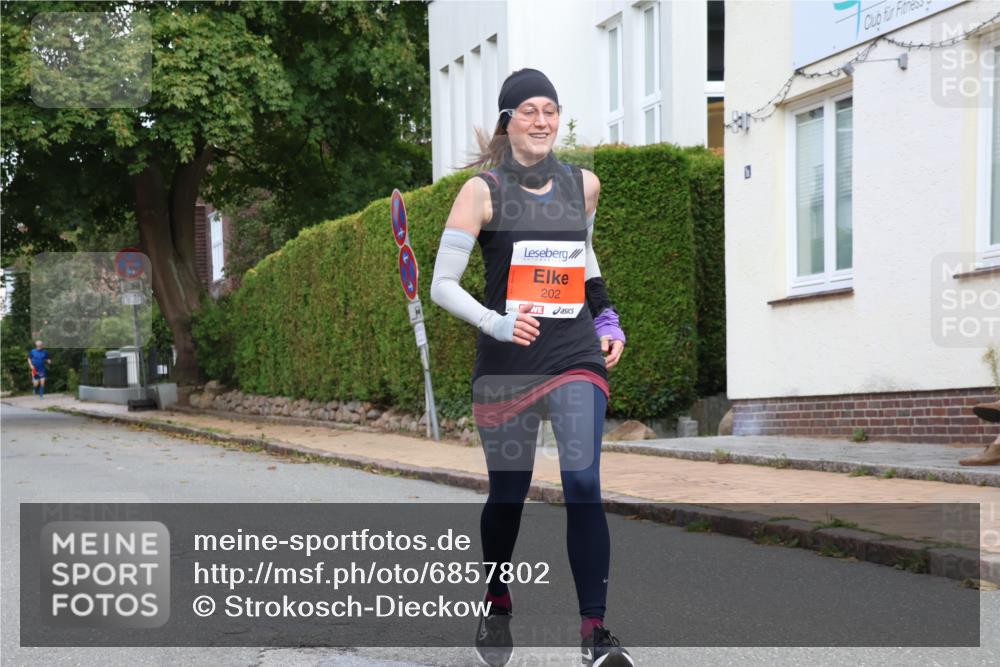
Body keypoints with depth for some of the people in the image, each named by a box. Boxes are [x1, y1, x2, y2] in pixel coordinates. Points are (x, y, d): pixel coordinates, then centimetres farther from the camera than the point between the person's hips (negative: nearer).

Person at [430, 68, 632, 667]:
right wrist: (495, 323, -23)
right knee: (508, 494, 9)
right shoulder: (483, 191, -5)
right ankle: (497, 607, 36)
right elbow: (442, 284, -8)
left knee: (583, 485, -14)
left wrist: (608, 319, 17)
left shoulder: (584, 184, 7)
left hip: (577, 358, 2)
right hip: (507, 364, -2)